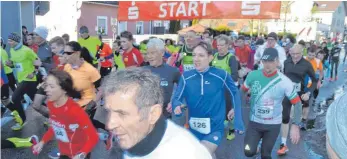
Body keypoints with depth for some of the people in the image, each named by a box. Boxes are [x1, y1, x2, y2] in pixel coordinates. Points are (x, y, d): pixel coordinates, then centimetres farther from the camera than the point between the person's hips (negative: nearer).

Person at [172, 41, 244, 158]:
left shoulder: (221, 75, -13)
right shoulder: (186, 77, -10)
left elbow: (234, 92, 2)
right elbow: (177, 98, -7)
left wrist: (238, 119, 2)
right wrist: (177, 106, -31)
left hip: (215, 128, -3)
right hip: (194, 128, 3)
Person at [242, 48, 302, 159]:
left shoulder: (284, 82, -15)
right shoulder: (253, 75, -11)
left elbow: (297, 103, -10)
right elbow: (242, 91, 5)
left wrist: (295, 125, -19)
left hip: (273, 125, -1)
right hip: (254, 122, 1)